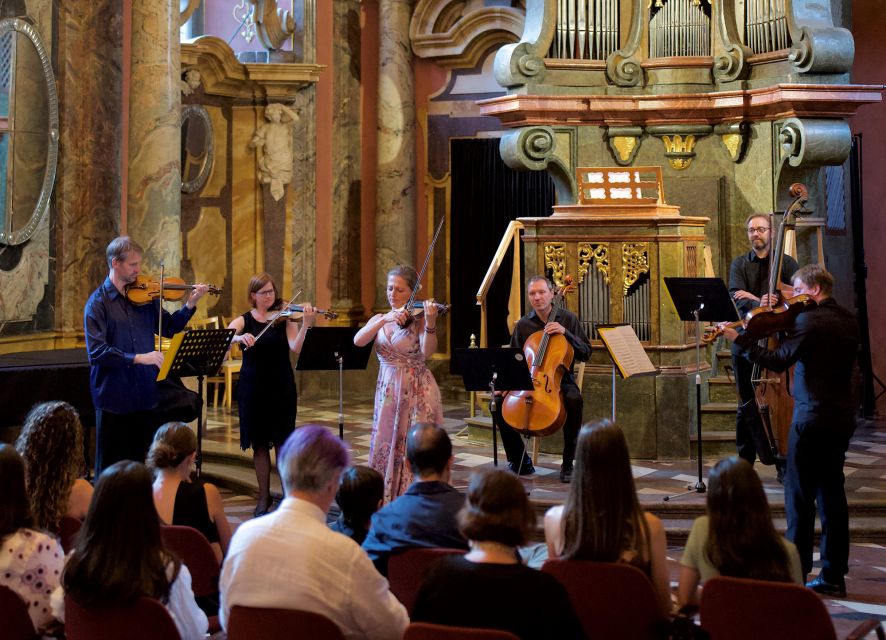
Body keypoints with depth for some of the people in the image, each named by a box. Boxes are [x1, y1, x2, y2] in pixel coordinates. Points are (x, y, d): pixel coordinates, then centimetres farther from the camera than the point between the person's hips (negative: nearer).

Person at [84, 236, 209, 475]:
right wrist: (138, 358, -25)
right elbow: (96, 351, -18)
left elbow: (169, 328, 13)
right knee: (111, 466, 5)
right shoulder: (98, 302, -8)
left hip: (146, 396, 5)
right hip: (114, 399, -5)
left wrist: (190, 305, -2)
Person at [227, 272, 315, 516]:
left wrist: (305, 324, -29)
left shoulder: (285, 317, 0)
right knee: (259, 443, 5)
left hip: (281, 386, -1)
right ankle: (264, 496, 16)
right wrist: (241, 337, -36)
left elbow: (295, 348, -15)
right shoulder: (244, 320, 3)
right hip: (253, 387, 1)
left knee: (282, 441, 0)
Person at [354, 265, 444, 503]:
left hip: (418, 393, -4)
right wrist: (385, 319, -22)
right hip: (387, 393, 4)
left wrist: (430, 323, -38)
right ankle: (387, 504, 18)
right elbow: (358, 341, -10)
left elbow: (427, 352, -21)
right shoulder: (379, 319, 9)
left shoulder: (419, 318, -4)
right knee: (385, 449, 7)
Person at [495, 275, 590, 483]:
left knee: (574, 400, -36)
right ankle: (520, 461, -6)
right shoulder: (523, 325, 7)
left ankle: (568, 464, -21)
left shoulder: (567, 318, 3)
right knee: (499, 402, -22)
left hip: (560, 381, -2)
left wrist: (565, 333, -15)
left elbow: (585, 354, -1)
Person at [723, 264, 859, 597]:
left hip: (811, 417, -8)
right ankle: (833, 575, 14)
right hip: (842, 419, 8)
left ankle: (796, 572, 2)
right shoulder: (849, 321, 10)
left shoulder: (809, 320, -15)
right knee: (832, 494, 12)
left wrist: (740, 338, -11)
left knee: (800, 497, -1)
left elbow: (778, 361, -15)